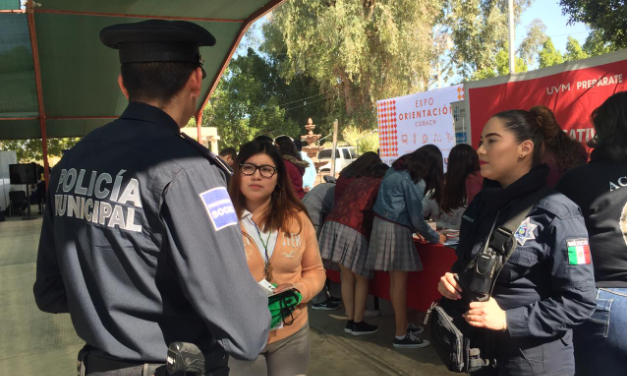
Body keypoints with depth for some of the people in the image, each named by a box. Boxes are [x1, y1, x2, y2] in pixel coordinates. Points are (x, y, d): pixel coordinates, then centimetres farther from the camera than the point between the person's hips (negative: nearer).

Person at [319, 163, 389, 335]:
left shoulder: (357, 181, 25)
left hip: (334, 224, 6)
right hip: (355, 230, -6)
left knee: (347, 277, 15)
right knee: (361, 279, 10)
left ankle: (350, 321, 22)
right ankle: (358, 323, 15)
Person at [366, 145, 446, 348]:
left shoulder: (397, 168, 13)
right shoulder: (415, 182, -12)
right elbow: (416, 219, -10)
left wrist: (418, 230, 25)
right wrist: (435, 238, 5)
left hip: (383, 222, 9)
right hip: (395, 229, -9)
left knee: (395, 279, 15)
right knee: (400, 281, -2)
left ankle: (402, 324, 25)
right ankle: (401, 336, 5)